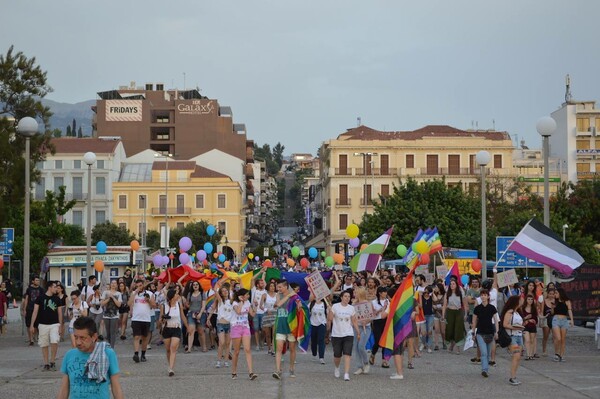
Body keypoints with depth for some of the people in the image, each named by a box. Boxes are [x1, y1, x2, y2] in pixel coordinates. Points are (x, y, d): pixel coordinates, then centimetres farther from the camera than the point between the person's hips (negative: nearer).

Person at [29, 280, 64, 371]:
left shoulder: (57, 299, 5)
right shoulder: (40, 298, -2)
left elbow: (60, 313, 9)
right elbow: (35, 311, -1)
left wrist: (60, 326, 6)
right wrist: (32, 325, -6)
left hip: (54, 324, 0)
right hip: (43, 325, 0)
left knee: (54, 342, -17)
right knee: (44, 345, 5)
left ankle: (52, 362, -1)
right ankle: (46, 364, 17)